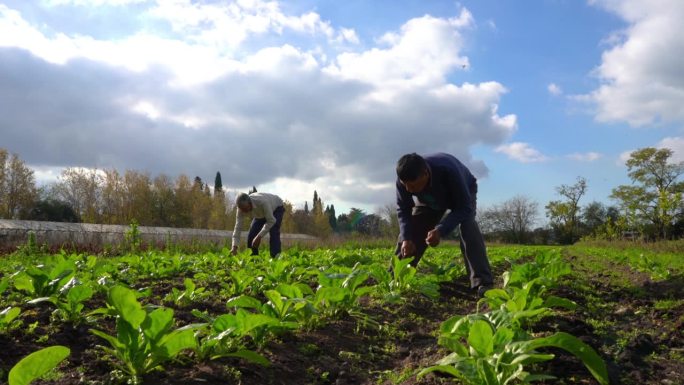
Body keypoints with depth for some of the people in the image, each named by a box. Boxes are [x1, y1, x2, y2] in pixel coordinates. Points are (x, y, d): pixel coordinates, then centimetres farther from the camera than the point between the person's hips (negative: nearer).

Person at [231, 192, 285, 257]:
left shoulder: (262, 202, -45)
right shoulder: (241, 208, -29)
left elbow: (271, 221, -38)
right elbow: (238, 227, -27)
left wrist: (259, 236, -44)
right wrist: (234, 246, -37)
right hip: (260, 214, 5)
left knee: (273, 233, -26)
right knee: (251, 235, -7)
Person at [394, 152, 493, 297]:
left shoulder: (448, 171, -46)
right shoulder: (404, 179, -33)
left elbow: (464, 208, -40)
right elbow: (403, 209, -19)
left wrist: (440, 230, -53)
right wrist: (406, 238, -34)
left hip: (463, 193, -4)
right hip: (429, 199, 4)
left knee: (467, 226, -30)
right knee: (411, 231, -7)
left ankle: (482, 282, -34)